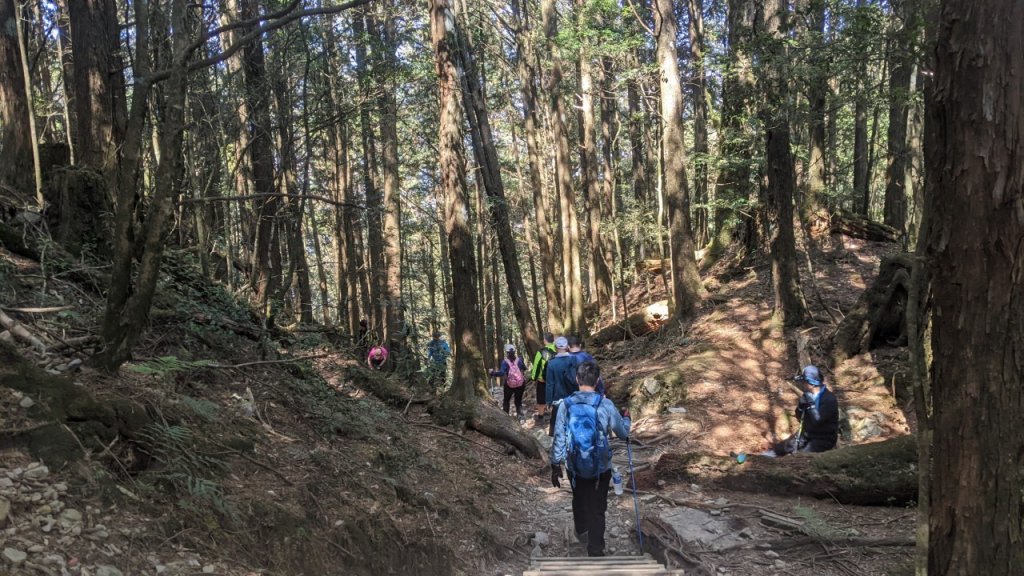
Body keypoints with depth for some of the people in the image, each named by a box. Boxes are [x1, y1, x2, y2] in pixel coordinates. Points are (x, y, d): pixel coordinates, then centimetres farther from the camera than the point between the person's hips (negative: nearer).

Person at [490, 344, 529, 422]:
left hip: (509, 385, -2)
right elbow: (524, 369, 8)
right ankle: (521, 417, 4)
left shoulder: (505, 362, -16)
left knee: (506, 400, 21)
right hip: (520, 384, 2)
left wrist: (493, 373, -14)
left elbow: (502, 373, -26)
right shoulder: (519, 360, -6)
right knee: (518, 401, 14)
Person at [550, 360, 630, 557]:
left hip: (574, 466, 3)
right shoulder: (606, 405, -14)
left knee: (579, 500, 27)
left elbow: (559, 438, -7)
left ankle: (581, 532, 50)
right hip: (600, 467, -2)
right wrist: (626, 419, 21)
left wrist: (556, 466, 4)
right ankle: (595, 552, 9)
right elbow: (623, 433, -1)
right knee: (597, 510, 8)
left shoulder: (566, 405, -11)